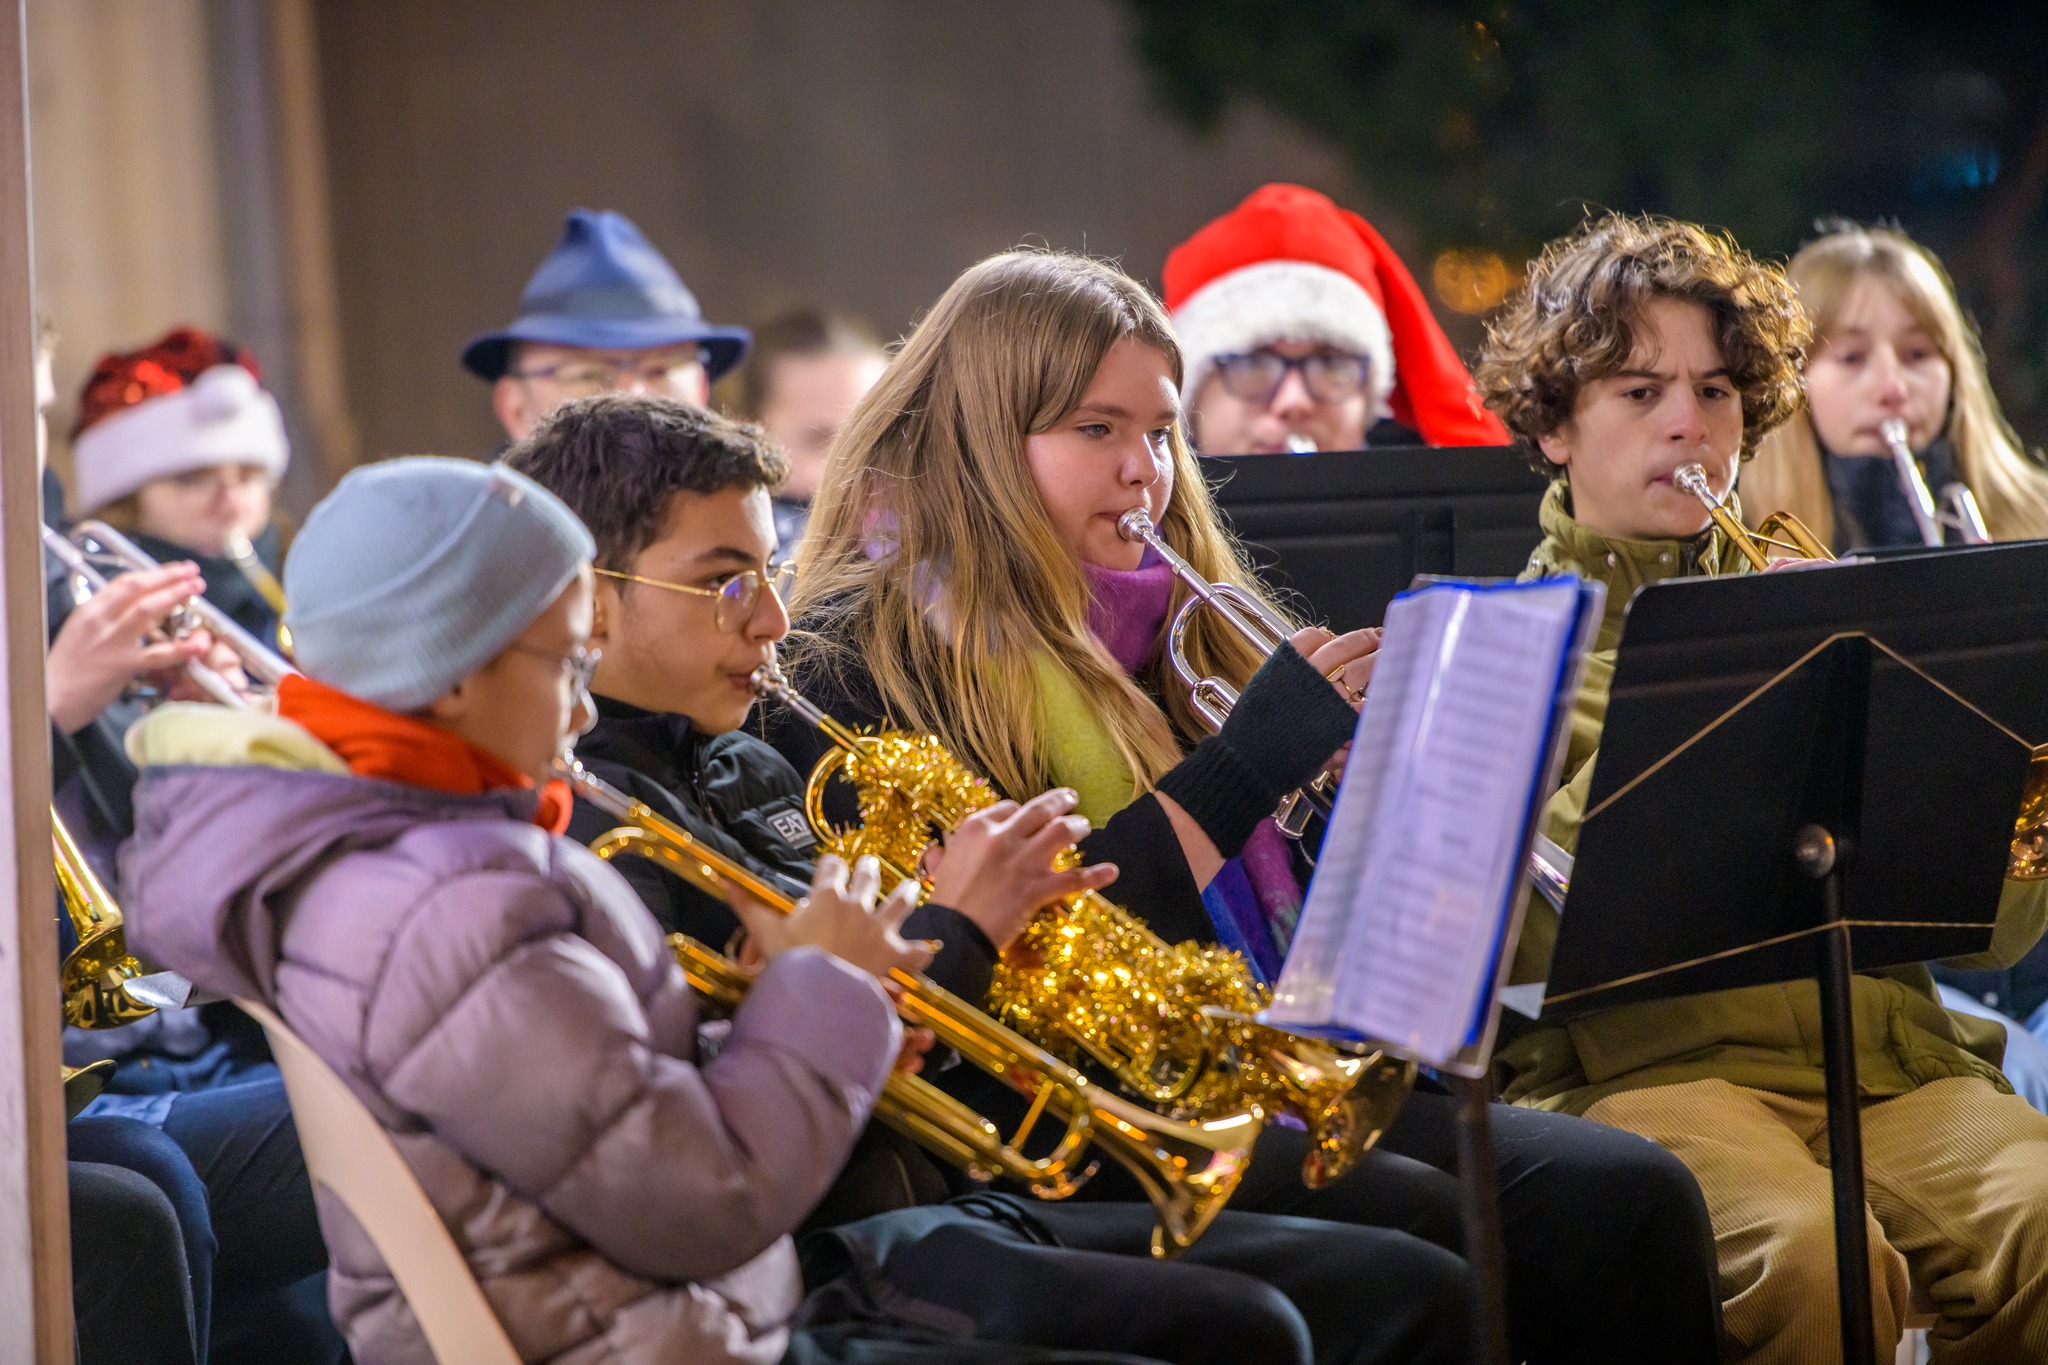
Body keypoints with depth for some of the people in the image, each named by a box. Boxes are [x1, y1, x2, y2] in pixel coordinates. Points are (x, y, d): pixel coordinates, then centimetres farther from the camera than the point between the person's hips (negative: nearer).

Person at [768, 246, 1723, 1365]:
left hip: (1272, 1075, 7)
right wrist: (1250, 761, -13)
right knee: (1431, 1232, -31)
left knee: (1634, 1199, -16)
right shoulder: (865, 654, -1)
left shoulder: (1155, 622, 21)